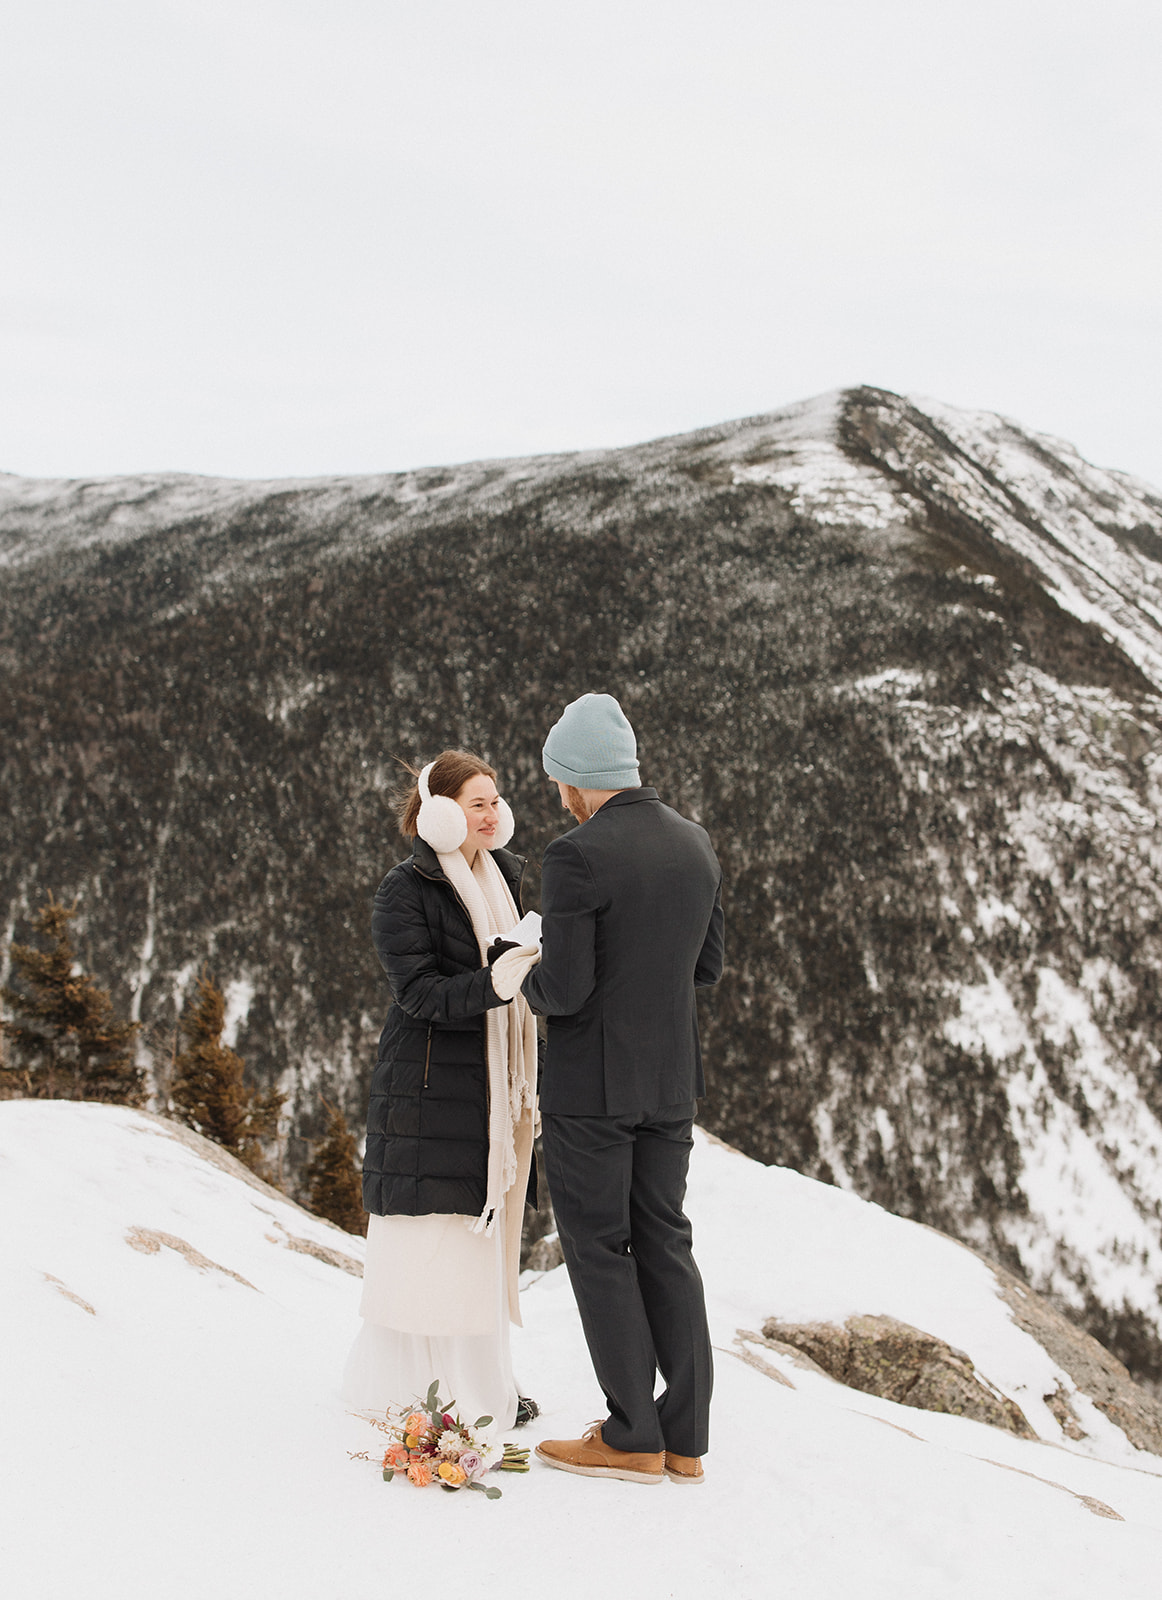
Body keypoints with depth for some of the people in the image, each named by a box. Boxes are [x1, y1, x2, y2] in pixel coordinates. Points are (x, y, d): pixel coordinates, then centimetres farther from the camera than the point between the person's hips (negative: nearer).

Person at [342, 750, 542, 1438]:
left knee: (488, 1229, 11)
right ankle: (418, 1388, 4)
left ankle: (482, 1382, 20)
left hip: (496, 1085, 7)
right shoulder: (405, 890, -9)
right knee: (431, 1235, -6)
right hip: (431, 1083, -7)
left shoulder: (502, 876, 14)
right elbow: (420, 992, -18)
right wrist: (493, 984, -31)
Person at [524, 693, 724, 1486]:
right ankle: (685, 1437, 17)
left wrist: (530, 977, 2)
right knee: (665, 1245, 13)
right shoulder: (696, 844, 5)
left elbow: (564, 990, -20)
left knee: (599, 1250, 4)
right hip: (672, 1083, 7)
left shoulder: (578, 856, -18)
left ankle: (633, 1438, 9)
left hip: (591, 1085, -7)